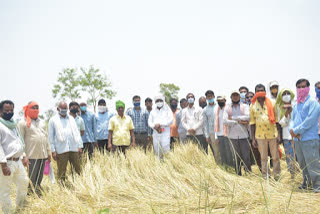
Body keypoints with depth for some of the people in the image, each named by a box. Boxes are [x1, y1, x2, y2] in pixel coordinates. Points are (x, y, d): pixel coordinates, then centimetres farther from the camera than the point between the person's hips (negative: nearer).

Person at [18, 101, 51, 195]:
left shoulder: (42, 122, 16)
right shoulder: (23, 123, -3)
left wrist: (49, 152, 15)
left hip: (43, 155, 6)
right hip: (32, 156, -5)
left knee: (40, 177, 11)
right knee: (32, 178, -2)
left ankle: (39, 192, 22)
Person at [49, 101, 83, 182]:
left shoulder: (71, 118, 17)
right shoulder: (53, 120, 7)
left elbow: (77, 132, 17)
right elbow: (51, 136, 4)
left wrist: (80, 146, 8)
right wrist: (53, 151, -3)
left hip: (74, 148, 3)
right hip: (61, 150, -3)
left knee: (77, 169, 3)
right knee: (62, 171, -1)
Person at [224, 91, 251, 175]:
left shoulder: (245, 106, 7)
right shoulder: (227, 108, 8)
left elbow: (247, 117, -11)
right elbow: (225, 121, -5)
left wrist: (233, 118, -8)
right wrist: (238, 121, -10)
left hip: (243, 135, -1)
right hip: (233, 136, 1)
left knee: (246, 157, 0)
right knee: (236, 157, 5)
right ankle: (238, 174, 15)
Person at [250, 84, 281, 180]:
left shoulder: (272, 103, 2)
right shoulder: (253, 105, 4)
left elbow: (276, 120, 3)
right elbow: (252, 122, 5)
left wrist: (279, 134, -2)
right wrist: (253, 138, 2)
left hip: (273, 134, 0)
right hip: (260, 135, 1)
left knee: (275, 157, 6)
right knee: (263, 158, 8)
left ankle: (277, 177, 19)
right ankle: (266, 177, 18)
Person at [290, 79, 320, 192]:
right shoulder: (296, 105, 18)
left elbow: (310, 120, -15)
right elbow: (293, 120, 17)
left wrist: (296, 130, -14)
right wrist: (293, 130, -5)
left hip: (309, 139, -7)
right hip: (297, 139, 7)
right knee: (302, 163, 14)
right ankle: (307, 182, 28)